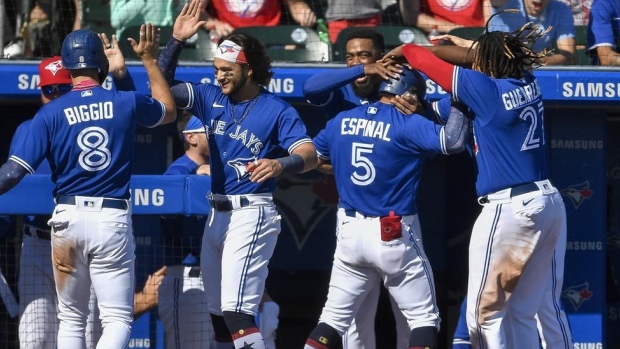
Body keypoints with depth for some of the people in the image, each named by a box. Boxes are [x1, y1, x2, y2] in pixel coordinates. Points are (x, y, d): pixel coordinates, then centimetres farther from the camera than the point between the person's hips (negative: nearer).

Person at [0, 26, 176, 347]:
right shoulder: (126, 103, 0)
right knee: (117, 319, 0)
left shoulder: (51, 113, -4)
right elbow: (168, 111, 23)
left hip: (68, 218, 1)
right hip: (113, 220, 0)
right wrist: (150, 60, 31)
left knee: (71, 318, 14)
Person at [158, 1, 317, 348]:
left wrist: (281, 164, -43)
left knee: (237, 312, -18)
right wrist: (176, 41, -6)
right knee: (218, 311, 12)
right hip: (217, 214, 8)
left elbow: (309, 154, -20)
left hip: (252, 214, -8)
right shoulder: (212, 98, 8)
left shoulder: (277, 110, -10)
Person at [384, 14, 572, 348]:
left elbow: (432, 65, 0)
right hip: (550, 201, 8)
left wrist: (406, 50, 20)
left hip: (508, 208, -8)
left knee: (484, 311, -1)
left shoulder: (486, 89, -10)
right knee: (525, 309, 12)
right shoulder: (529, 85, 8)